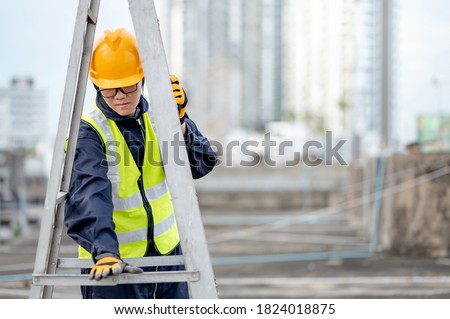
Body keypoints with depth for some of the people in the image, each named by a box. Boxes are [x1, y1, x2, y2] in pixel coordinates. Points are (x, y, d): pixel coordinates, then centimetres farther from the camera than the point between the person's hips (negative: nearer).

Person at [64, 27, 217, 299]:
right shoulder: (88, 133, -18)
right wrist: (105, 252, -48)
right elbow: (88, 197, -32)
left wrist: (179, 124, -28)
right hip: (111, 265, -5)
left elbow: (202, 164, -11)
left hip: (166, 253, 6)